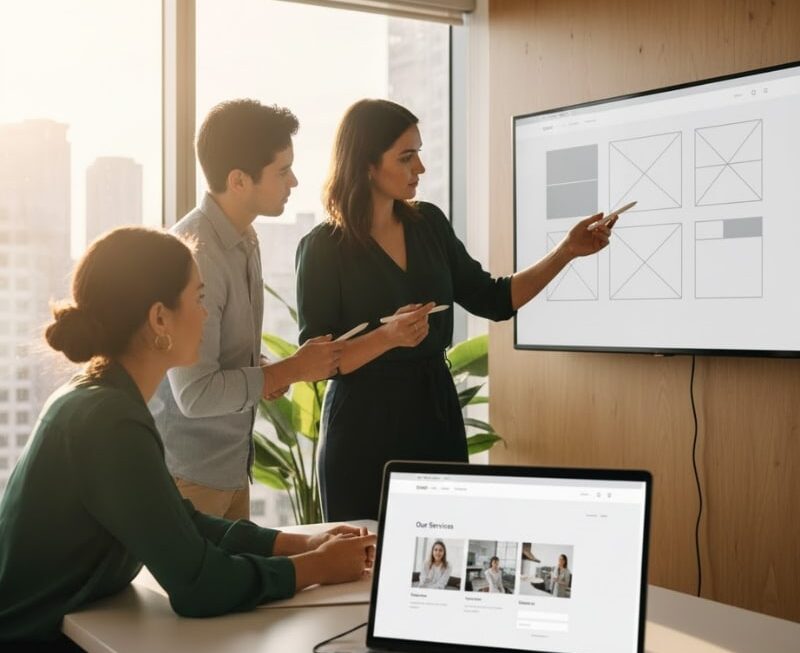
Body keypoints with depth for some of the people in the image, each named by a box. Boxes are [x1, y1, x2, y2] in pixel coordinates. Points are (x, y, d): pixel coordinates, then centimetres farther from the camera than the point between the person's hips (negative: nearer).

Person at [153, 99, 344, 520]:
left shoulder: (244, 240, 6)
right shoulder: (193, 254, -23)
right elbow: (195, 394, -24)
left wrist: (269, 374, -1)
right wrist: (290, 371, -15)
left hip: (232, 465, 8)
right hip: (188, 475, -8)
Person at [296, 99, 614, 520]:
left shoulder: (429, 224, 5)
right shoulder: (323, 247, -10)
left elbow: (493, 300, 9)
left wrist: (567, 251, 3)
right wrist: (388, 337, -26)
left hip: (438, 414, 5)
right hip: (364, 426, -5)